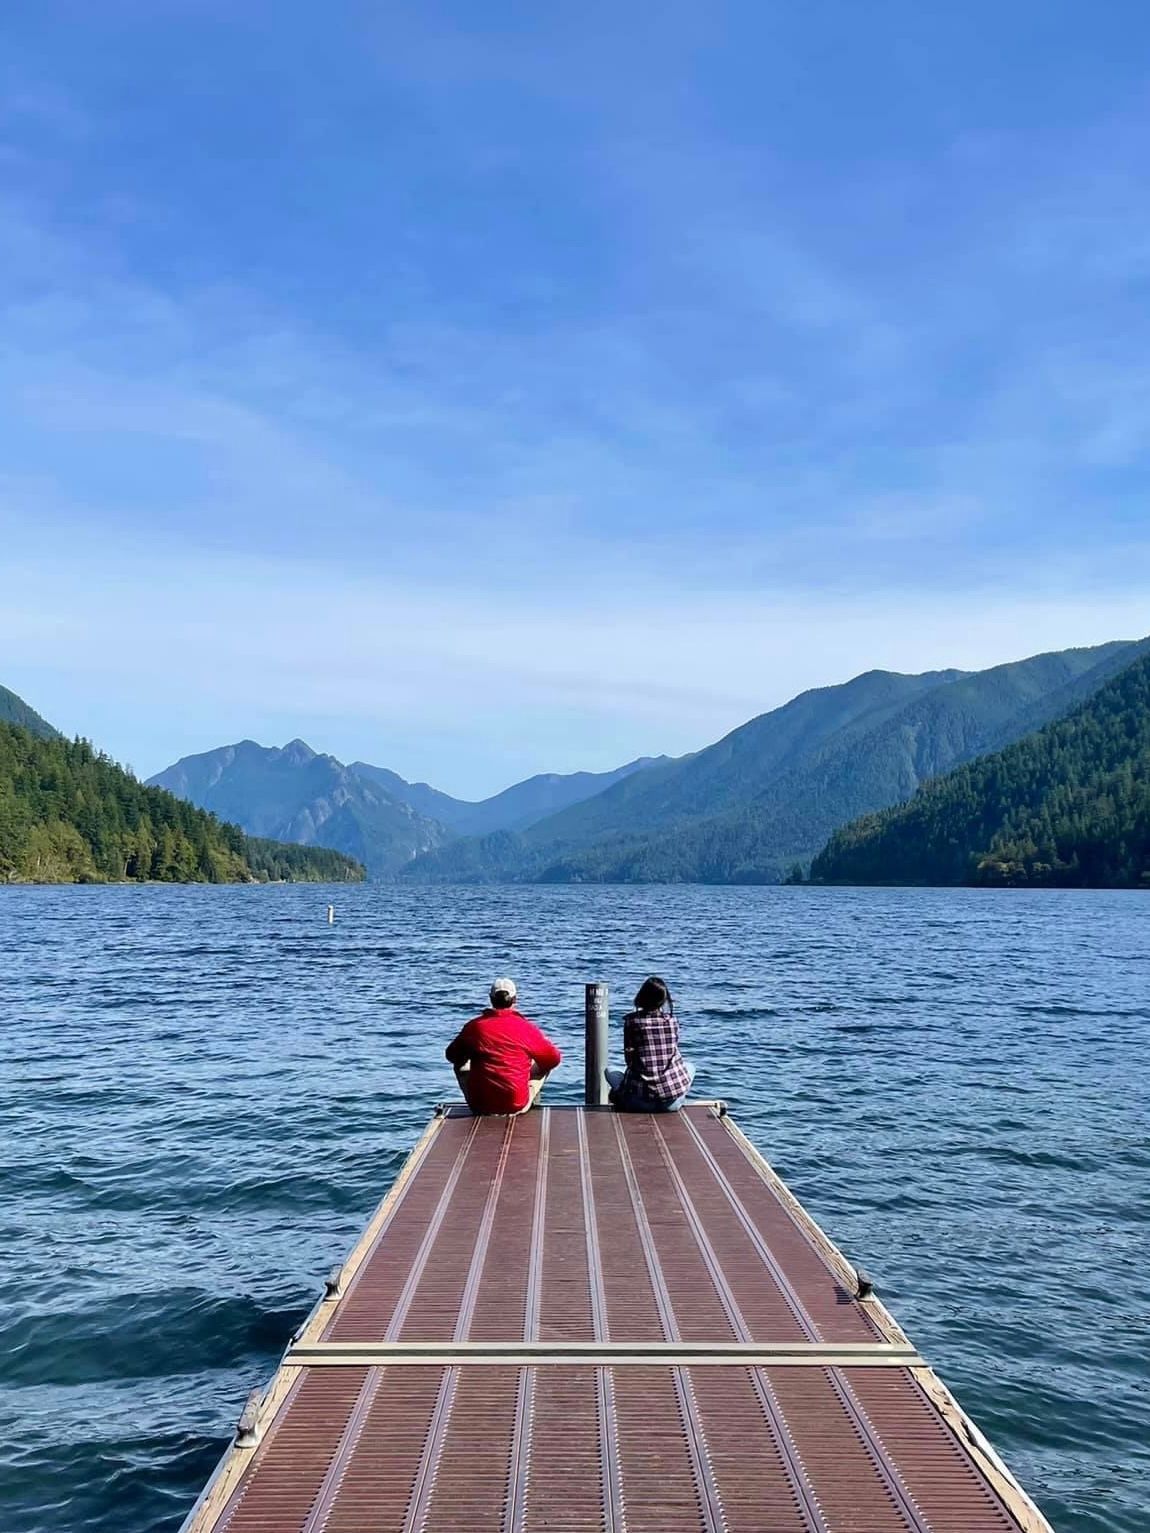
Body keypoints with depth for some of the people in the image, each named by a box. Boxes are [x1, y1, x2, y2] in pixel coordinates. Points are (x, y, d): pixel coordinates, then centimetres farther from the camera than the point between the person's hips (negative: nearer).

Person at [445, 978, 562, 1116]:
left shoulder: (475, 1026, -3)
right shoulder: (526, 1028, -7)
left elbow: (452, 1055, 12)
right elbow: (554, 1058, 3)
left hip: (478, 1105, 1)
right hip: (517, 1105, -1)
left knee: (461, 1064, 28)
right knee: (544, 1064, 21)